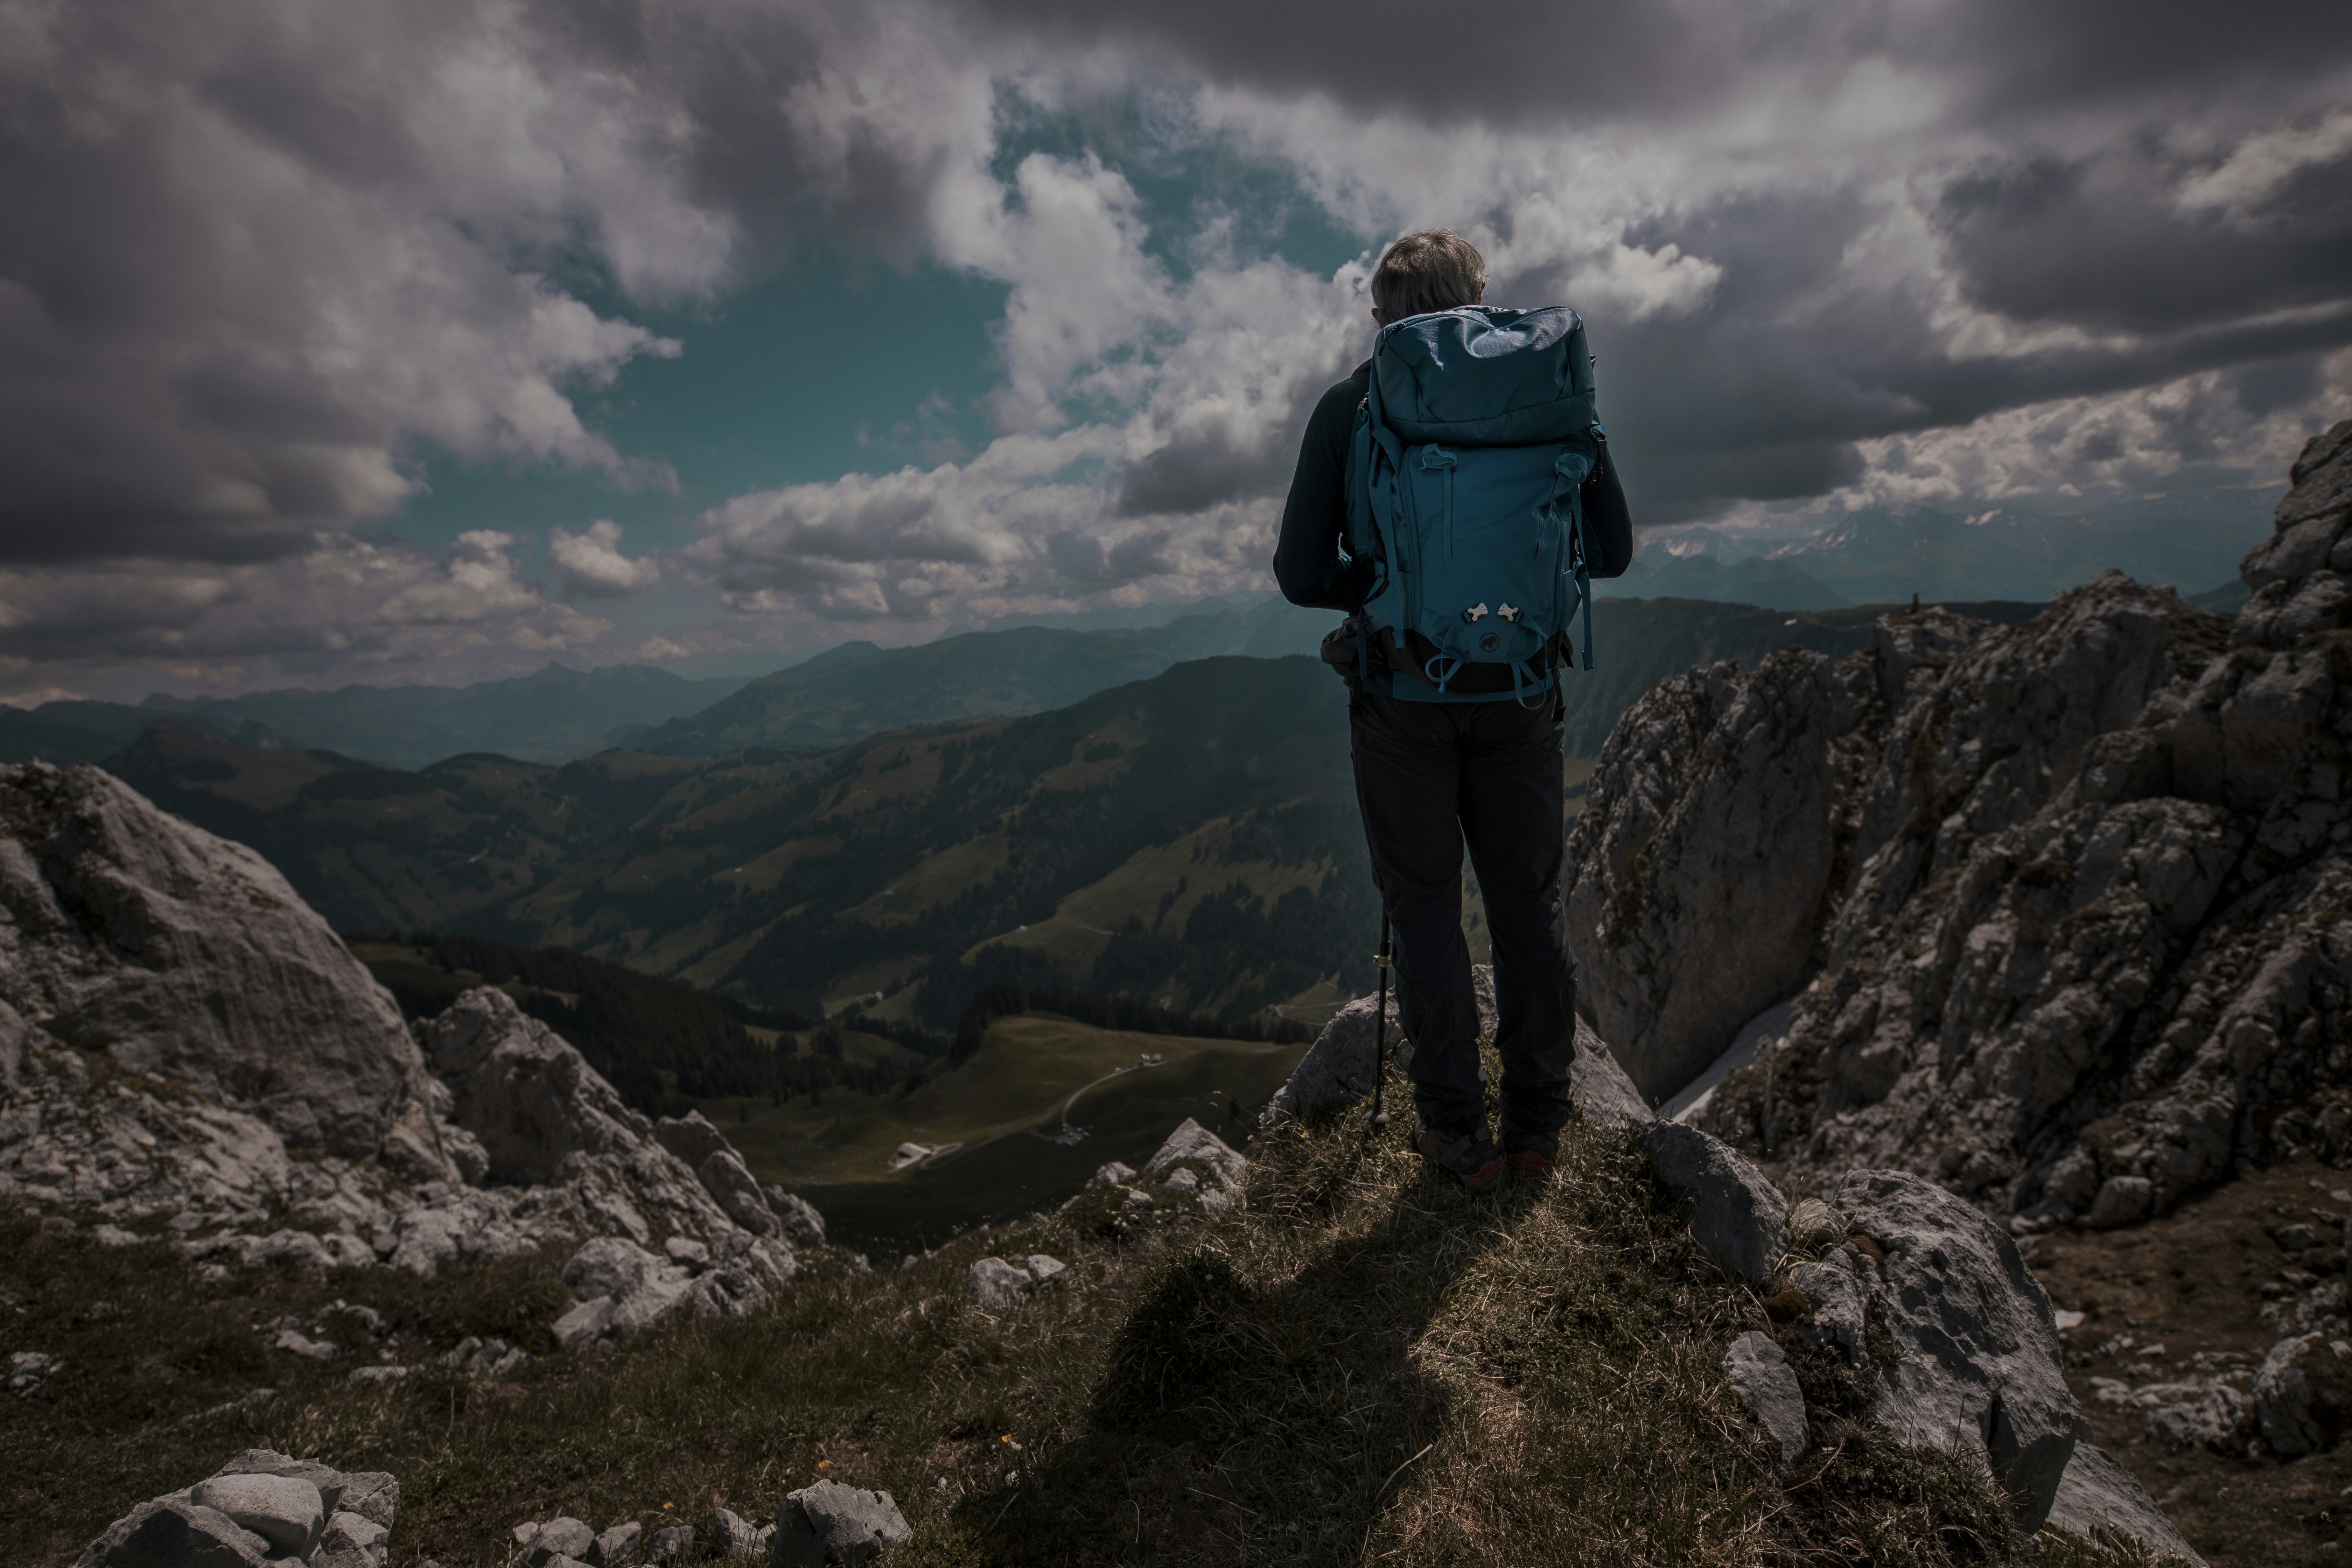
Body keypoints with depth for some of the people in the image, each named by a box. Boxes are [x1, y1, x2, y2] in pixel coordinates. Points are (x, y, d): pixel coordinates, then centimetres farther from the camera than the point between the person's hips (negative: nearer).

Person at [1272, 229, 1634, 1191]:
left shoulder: (1351, 409, -4)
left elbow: (1302, 576, -8)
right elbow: (1611, 549, 6)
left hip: (1404, 697, -2)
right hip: (1521, 691, 2)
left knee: (1426, 909, 8)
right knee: (1530, 901, 13)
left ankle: (1457, 1133, 16)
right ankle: (1538, 1119, 25)